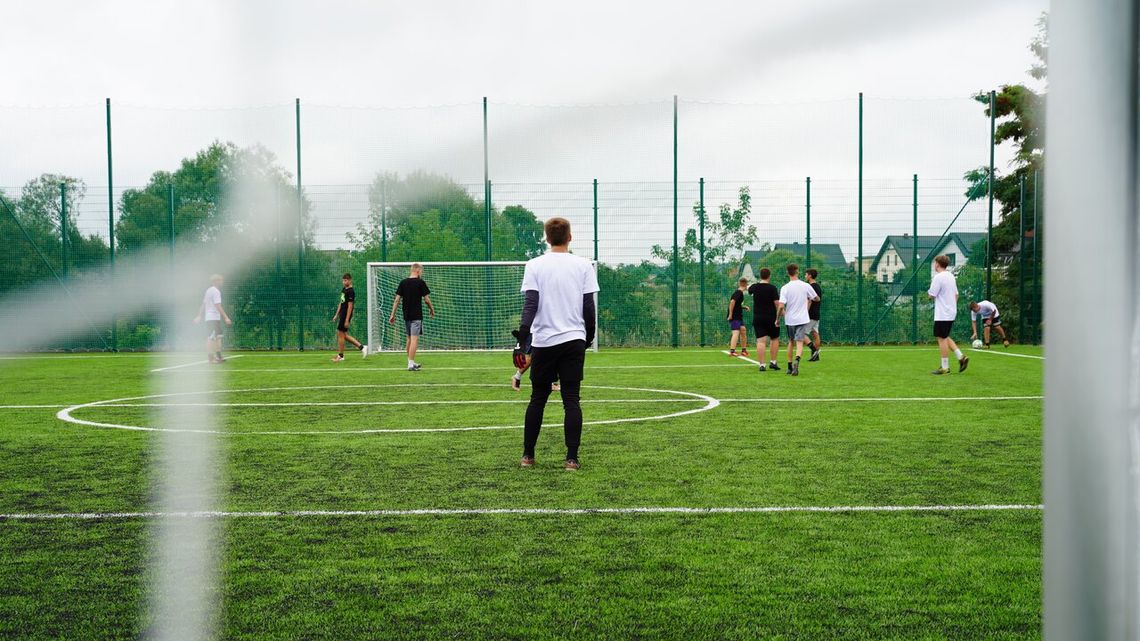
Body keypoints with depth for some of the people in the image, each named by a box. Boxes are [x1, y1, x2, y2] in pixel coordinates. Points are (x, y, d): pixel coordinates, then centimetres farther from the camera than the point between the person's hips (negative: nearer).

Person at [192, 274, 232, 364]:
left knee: (218, 336, 14)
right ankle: (210, 357, -6)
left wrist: (199, 316, 24)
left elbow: (203, 305, 20)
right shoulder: (216, 291, -14)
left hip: (209, 318, 10)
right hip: (213, 318, -10)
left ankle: (218, 356, 18)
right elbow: (218, 306, -21)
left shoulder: (208, 290, 16)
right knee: (211, 338, -7)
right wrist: (226, 317, -23)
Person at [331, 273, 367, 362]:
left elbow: (350, 306, -18)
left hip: (346, 315, -9)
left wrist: (347, 320, -20)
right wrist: (336, 315, 20)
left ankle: (340, 356, 6)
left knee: (340, 334, -3)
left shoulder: (351, 291, -15)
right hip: (342, 315, 9)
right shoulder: (344, 289, 12)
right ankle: (361, 347, 16)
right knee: (344, 335, 11)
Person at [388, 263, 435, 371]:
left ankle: (411, 362, 26)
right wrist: (432, 310, 12)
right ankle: (411, 364, -13)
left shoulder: (403, 282, 6)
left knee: (409, 338, 17)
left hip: (406, 315, 6)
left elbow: (397, 300, 4)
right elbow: (426, 299, -4)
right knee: (414, 339, -7)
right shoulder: (420, 282, -7)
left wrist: (393, 315, 8)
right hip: (416, 316, -6)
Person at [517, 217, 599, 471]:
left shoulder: (534, 265, -1)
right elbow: (589, 307, 3)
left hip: (543, 341, 0)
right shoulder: (583, 265, 2)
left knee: (537, 399, 10)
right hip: (574, 340, 0)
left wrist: (522, 338, -12)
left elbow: (530, 305, -9)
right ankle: (572, 458, -1)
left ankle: (528, 455, 16)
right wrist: (589, 336, 15)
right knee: (572, 400, 2)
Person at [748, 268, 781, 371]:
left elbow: (749, 290, 25)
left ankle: (762, 364, -7)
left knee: (760, 341, -2)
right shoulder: (772, 288, -10)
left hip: (757, 318, 2)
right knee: (774, 339, 15)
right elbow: (777, 303, -15)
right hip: (771, 318, -2)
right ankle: (773, 362, 12)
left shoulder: (755, 287, 1)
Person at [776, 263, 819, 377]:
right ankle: (797, 360, -32)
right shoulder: (805, 286, -4)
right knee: (799, 343, -5)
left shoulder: (785, 288, -8)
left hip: (790, 320, 1)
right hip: (802, 319, -1)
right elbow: (817, 298, 11)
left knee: (791, 342, 18)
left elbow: (781, 306, -15)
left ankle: (790, 366, 23)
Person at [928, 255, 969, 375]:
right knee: (945, 338, 18)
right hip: (951, 312, 9)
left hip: (942, 314, -9)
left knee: (942, 339, -3)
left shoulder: (938, 277, -16)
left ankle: (945, 367, 1)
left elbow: (931, 295, -15)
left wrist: (929, 291, 4)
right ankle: (961, 357, 8)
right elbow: (956, 294, 17)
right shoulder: (951, 276, 12)